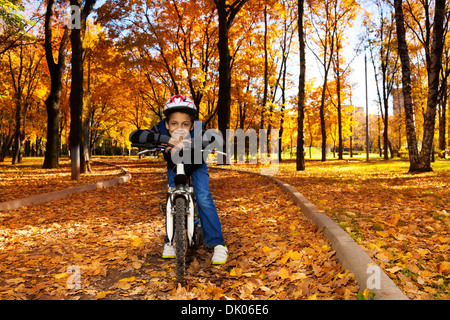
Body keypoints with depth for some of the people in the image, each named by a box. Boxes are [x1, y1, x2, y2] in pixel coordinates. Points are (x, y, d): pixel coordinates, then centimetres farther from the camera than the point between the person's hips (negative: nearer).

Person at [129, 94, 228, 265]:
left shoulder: (197, 132, -38)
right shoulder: (161, 131, -34)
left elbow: (218, 139, -57)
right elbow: (134, 136, -47)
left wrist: (188, 142, -66)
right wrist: (166, 139, -59)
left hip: (196, 166, -2)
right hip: (174, 168, 2)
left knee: (203, 198, -17)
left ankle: (217, 244, -5)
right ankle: (171, 240, 13)